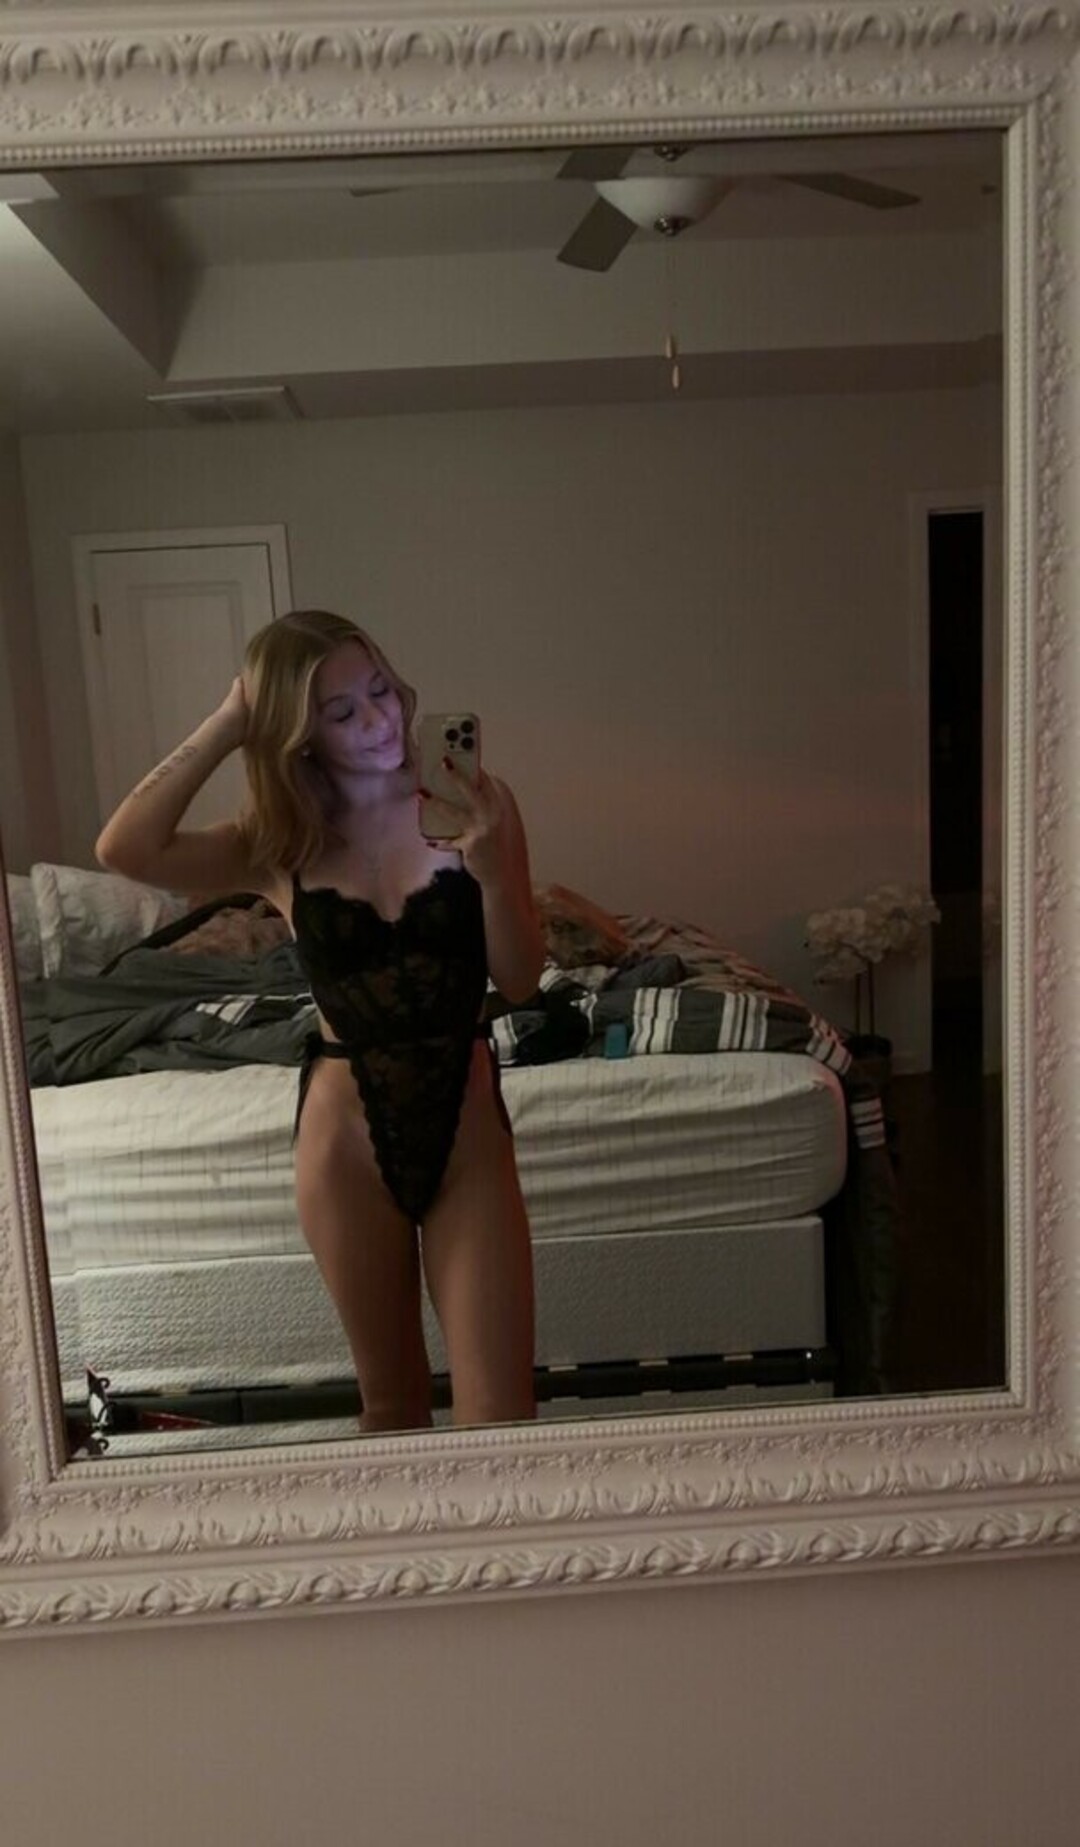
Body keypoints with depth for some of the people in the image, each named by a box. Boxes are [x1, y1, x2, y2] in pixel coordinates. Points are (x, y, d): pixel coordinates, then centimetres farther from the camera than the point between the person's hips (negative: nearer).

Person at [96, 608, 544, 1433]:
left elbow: (521, 980, -5)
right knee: (390, 1394, 18)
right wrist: (227, 724, -15)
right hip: (346, 1134, 1)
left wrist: (490, 867, -21)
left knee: (500, 1411, 1)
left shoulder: (472, 805, -4)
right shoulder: (281, 847, -2)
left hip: (468, 1126, 0)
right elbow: (125, 849, -19)